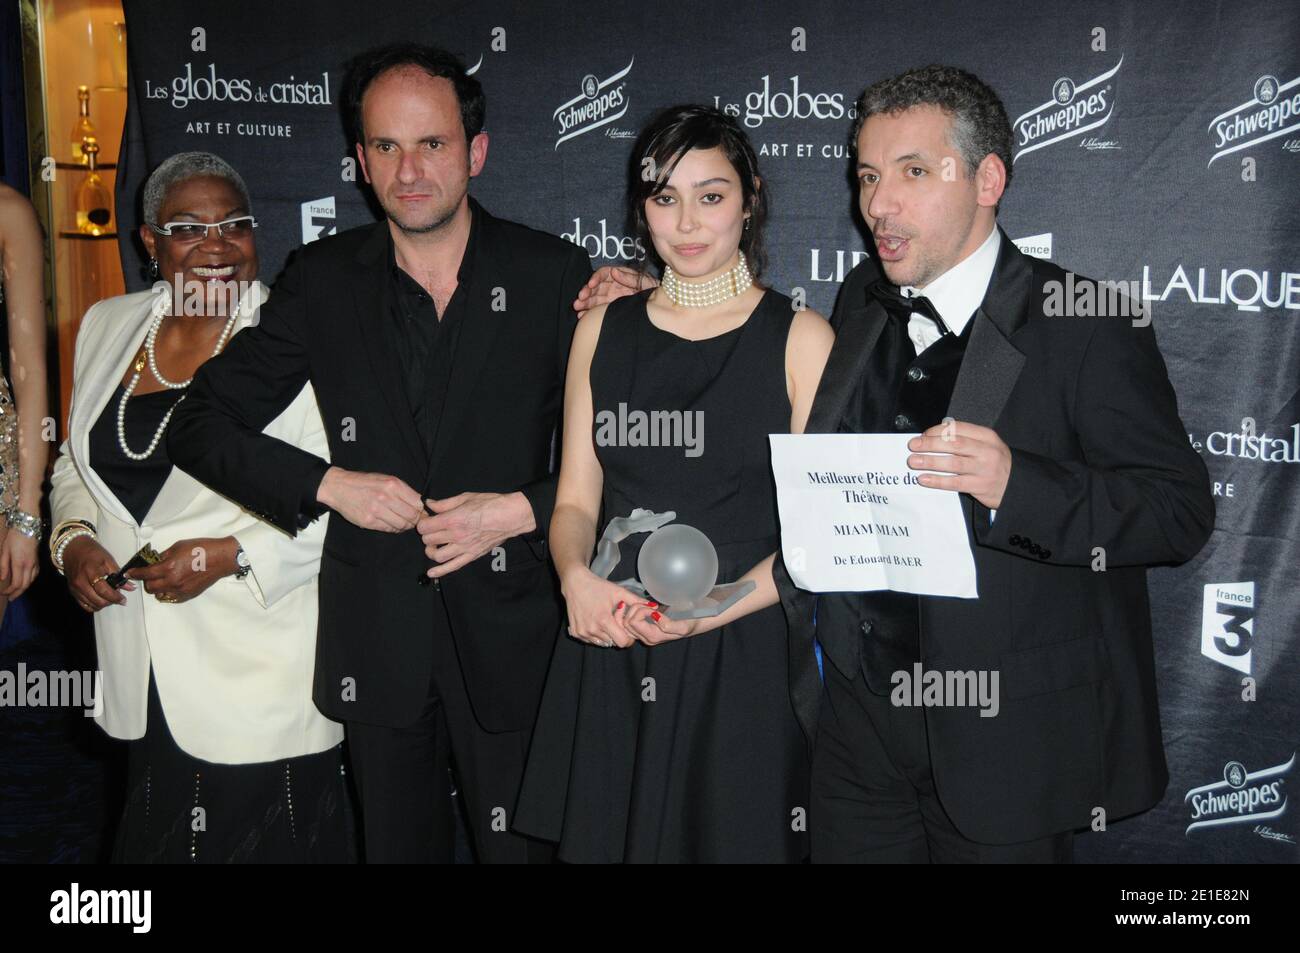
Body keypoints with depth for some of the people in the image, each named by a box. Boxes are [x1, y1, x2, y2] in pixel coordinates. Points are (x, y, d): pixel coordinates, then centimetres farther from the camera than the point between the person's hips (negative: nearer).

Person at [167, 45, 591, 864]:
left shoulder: (553, 275, -4)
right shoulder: (323, 281, 1)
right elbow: (200, 426, 3)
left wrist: (521, 510, -16)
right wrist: (328, 483, -11)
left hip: (510, 634, -2)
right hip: (377, 636, 2)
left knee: (523, 847, 8)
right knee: (397, 844, 17)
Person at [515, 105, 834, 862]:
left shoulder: (801, 338, -2)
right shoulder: (603, 330, 8)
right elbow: (576, 499, 9)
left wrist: (707, 612, -19)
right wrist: (577, 577, -13)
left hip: (744, 658, -2)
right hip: (610, 656, 3)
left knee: (733, 841, 8)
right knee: (605, 840, 11)